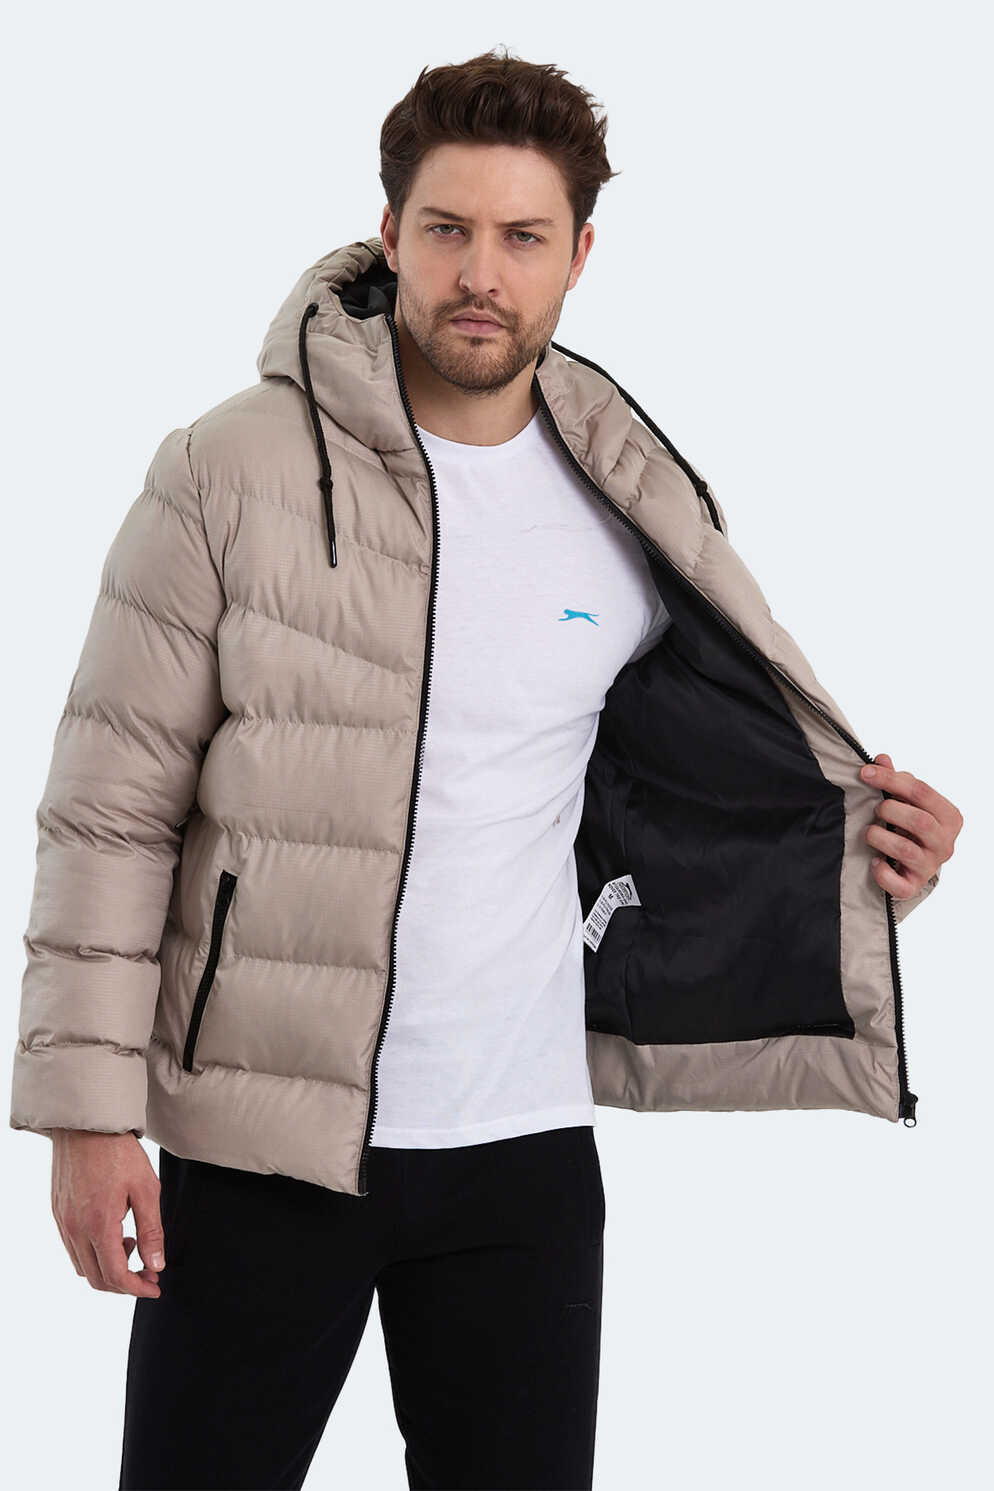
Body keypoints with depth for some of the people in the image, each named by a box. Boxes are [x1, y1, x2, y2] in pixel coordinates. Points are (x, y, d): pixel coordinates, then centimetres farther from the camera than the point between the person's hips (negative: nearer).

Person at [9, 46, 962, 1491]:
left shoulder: (634, 512, 4)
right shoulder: (233, 472, -7)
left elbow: (691, 787, 18)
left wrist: (856, 834, -2)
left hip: (524, 1141, 3)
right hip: (259, 1132, -3)